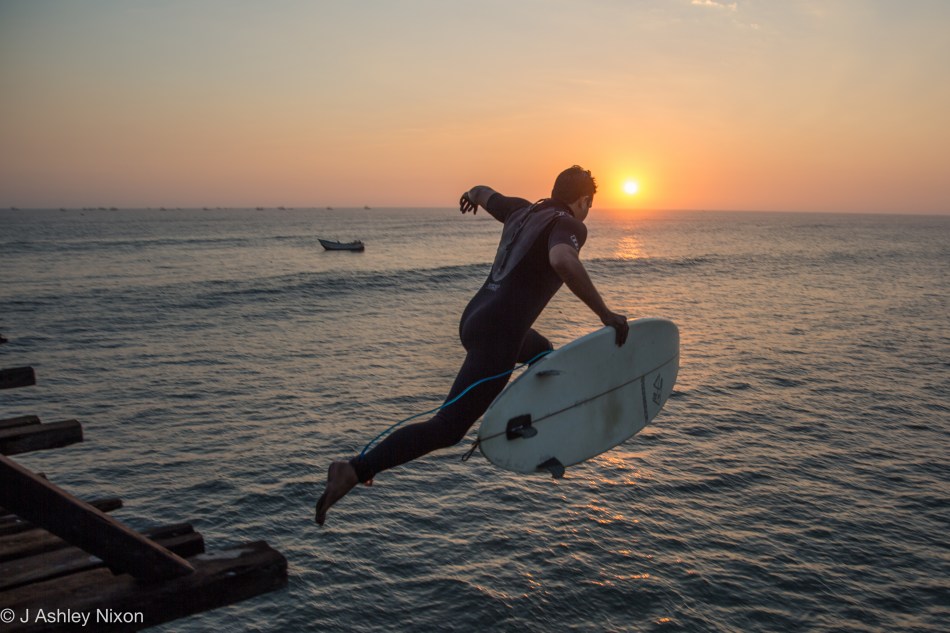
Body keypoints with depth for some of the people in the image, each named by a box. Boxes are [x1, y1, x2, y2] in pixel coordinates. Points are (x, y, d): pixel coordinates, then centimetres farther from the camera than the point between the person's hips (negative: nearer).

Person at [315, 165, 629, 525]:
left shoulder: (522, 211, 15)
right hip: (495, 336, -10)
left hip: (474, 319, 10)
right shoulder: (568, 226, -8)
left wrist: (473, 195, 58)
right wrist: (604, 313, -26)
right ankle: (355, 471, -19)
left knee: (542, 353, 36)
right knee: (446, 429, -10)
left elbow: (486, 194, 35)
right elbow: (561, 261, -32)